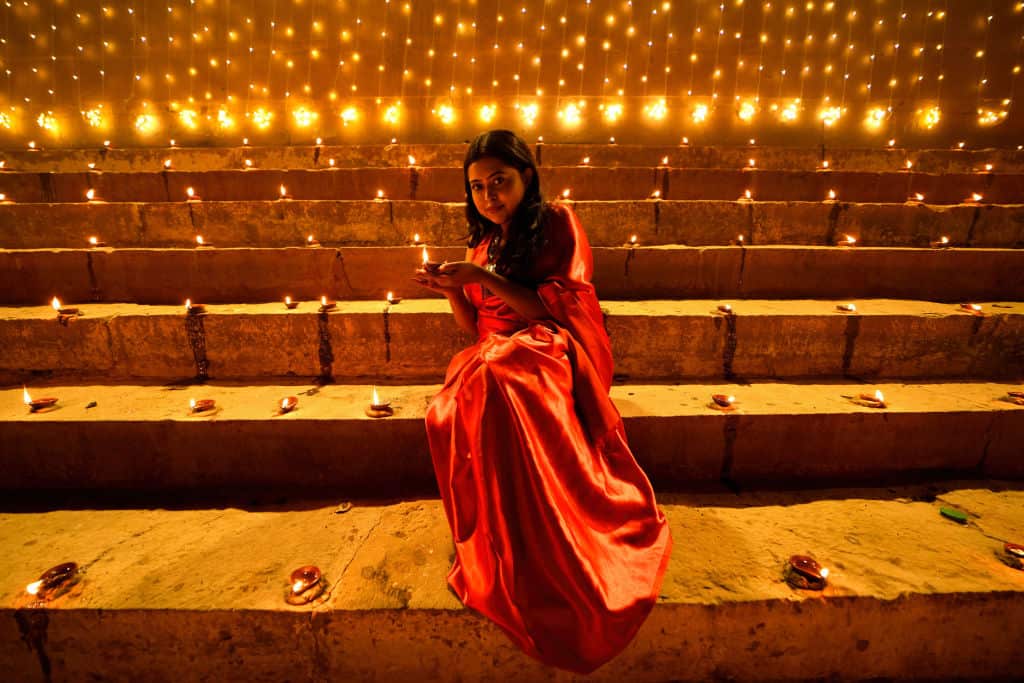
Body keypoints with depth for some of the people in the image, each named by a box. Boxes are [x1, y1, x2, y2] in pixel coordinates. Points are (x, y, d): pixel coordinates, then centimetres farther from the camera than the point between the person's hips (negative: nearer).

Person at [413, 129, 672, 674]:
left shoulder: (556, 222, 4)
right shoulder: (483, 244, 22)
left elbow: (560, 309, -7)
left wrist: (487, 279, -12)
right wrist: (452, 290, 3)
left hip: (550, 353, -5)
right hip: (495, 358, 5)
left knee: (492, 379, -39)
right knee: (451, 410, -31)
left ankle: (507, 553, -26)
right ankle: (493, 541, -17)